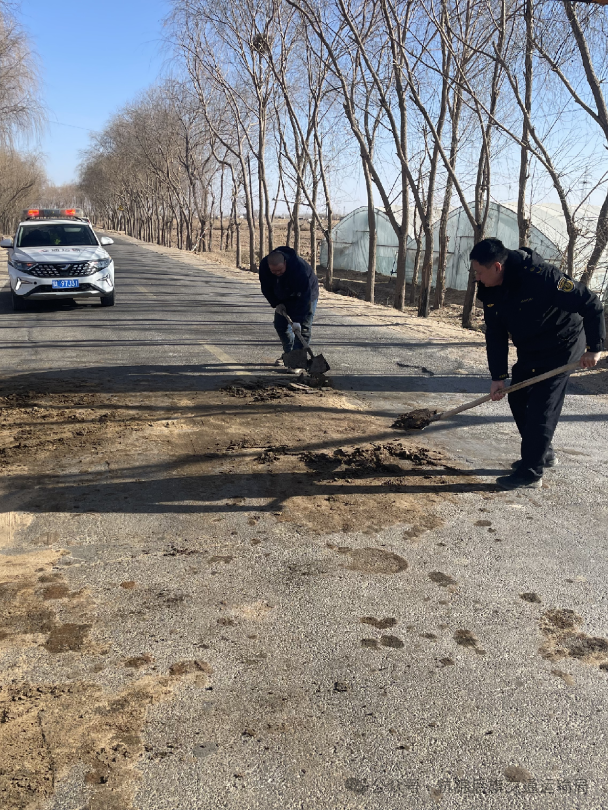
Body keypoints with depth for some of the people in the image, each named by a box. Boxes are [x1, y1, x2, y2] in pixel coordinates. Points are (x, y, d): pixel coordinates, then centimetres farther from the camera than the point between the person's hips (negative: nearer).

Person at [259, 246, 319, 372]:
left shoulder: (299, 267, -41)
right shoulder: (264, 265, -24)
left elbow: (304, 296, -39)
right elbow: (266, 288, -6)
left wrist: (297, 320, -41)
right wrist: (276, 304, -16)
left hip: (306, 294, -6)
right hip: (283, 298, 6)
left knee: (303, 327, -13)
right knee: (280, 324, 7)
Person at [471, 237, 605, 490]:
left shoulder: (541, 276, -32)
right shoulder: (490, 292, -9)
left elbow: (591, 304, -26)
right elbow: (496, 336, -3)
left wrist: (594, 347, -22)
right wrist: (498, 377, -8)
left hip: (562, 347, -8)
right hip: (529, 351, 8)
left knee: (541, 406, -10)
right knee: (518, 399, 10)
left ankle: (531, 472, -1)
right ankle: (542, 453, 29)